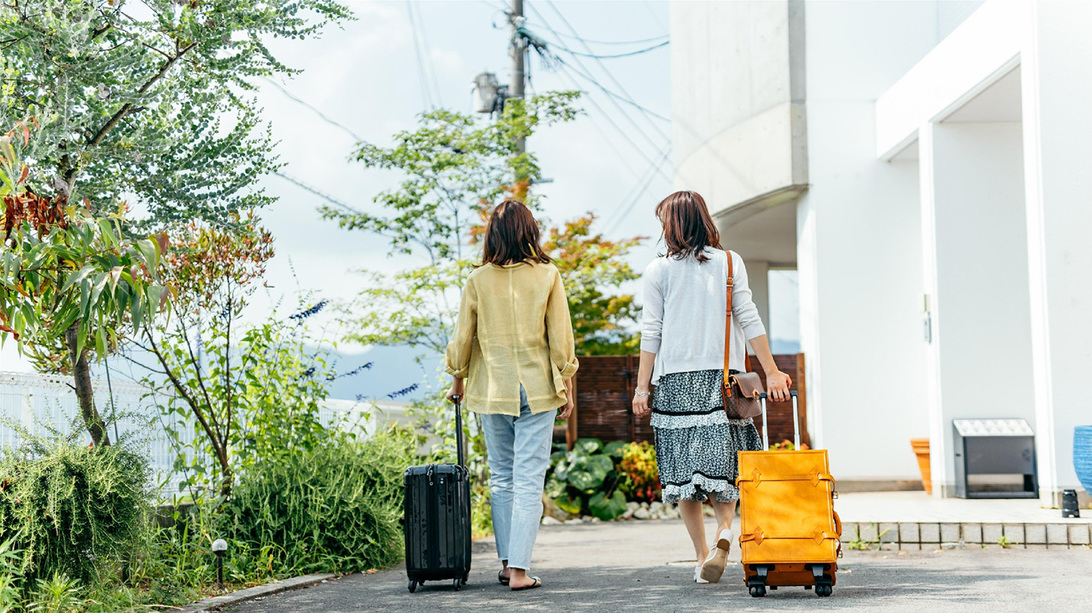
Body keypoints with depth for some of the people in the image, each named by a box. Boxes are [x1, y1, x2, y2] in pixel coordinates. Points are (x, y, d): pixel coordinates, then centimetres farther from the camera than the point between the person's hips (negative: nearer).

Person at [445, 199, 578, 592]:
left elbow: (462, 338, 3)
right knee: (529, 481, -2)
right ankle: (519, 569, -7)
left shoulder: (478, 281, -3)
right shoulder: (547, 276, -4)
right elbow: (561, 337, -3)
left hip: (492, 390, 1)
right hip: (537, 389, -1)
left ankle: (506, 562, 15)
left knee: (502, 479, 13)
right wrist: (566, 385, 6)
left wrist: (457, 381, 18)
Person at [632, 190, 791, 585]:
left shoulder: (658, 270, 3)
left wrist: (642, 388, 5)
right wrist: (772, 372, 1)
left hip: (675, 381, -1)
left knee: (683, 467, 5)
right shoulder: (729, 263, 5)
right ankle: (725, 530, -20)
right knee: (722, 462, 6)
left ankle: (702, 553, 3)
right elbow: (748, 320, 0)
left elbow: (651, 333, 1)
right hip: (722, 377, 1)